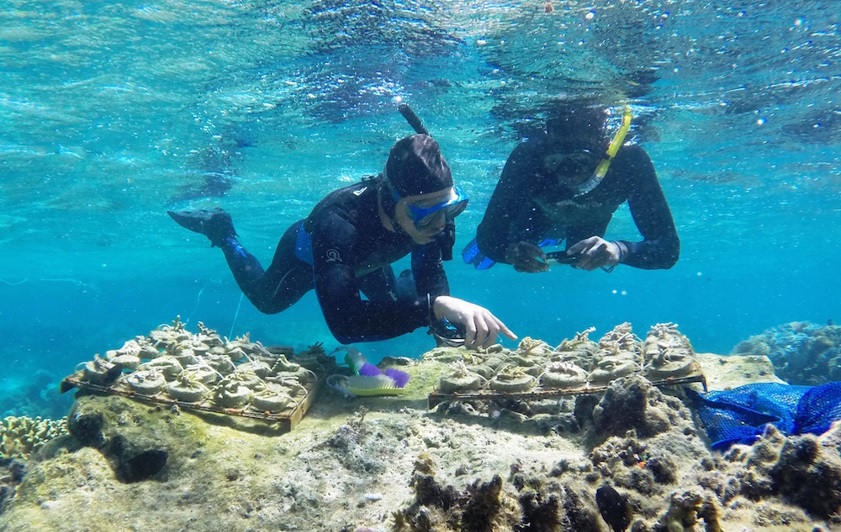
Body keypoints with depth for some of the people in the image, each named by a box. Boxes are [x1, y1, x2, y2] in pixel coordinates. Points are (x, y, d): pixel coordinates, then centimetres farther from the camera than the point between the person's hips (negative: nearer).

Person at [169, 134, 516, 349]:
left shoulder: (432, 212, -36)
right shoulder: (338, 221, -52)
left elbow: (431, 278, -20)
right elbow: (343, 321, -65)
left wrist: (448, 324, -39)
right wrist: (436, 306, -76)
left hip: (364, 258, 4)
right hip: (309, 253, -3)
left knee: (393, 305, 26)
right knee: (267, 300, 26)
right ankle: (222, 232, 44)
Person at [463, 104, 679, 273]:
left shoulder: (629, 160, -44)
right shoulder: (528, 156, -44)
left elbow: (668, 246, -45)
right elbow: (489, 236, -41)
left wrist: (620, 249, -66)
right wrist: (509, 250, -65)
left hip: (589, 222, 1)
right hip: (538, 212, -1)